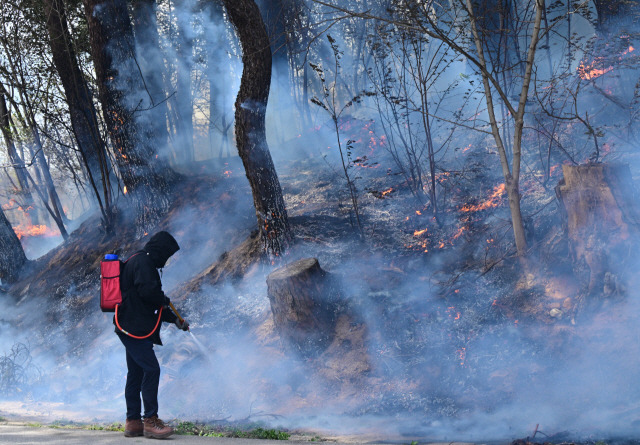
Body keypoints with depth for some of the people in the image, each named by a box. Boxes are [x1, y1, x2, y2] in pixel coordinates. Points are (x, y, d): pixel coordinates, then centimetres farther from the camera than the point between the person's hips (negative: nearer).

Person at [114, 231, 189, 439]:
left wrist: (175, 319, 25)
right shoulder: (142, 261, -11)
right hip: (134, 329, -11)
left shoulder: (142, 262, 23)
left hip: (132, 328, 11)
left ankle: (133, 422, 17)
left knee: (136, 373, 12)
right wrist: (165, 300, -6)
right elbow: (147, 290, -25)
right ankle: (150, 420, -9)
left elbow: (153, 304, 27)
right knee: (151, 369, -12)